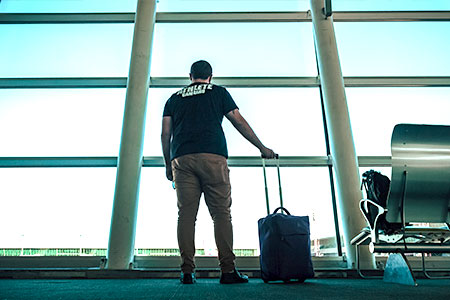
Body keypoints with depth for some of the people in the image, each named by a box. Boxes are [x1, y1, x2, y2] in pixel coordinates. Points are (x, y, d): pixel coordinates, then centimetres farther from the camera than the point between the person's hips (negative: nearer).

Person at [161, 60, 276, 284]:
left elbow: (165, 134, 15)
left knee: (186, 214, 1)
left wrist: (168, 165, 22)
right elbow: (239, 122, 13)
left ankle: (187, 271, 0)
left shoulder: (174, 99, 23)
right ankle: (228, 270, -4)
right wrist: (262, 147, 19)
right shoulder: (219, 92, 17)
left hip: (181, 159, 3)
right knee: (221, 213, -2)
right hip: (212, 156, -2)